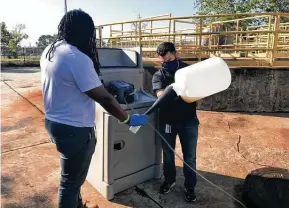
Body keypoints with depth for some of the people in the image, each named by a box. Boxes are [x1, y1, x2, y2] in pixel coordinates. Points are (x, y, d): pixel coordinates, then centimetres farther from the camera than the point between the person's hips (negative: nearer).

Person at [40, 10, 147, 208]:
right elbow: (104, 98, -23)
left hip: (53, 121, 10)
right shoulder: (78, 58, -24)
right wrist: (128, 119, -11)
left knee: (71, 176, 27)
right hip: (74, 130, -10)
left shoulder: (49, 51, 4)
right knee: (72, 181, 11)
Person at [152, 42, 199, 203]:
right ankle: (169, 180, 41)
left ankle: (190, 187, 30)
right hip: (167, 121, 1)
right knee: (168, 154, 17)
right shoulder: (158, 75, -3)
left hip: (188, 121, 0)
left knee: (189, 157, 10)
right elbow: (161, 94, -22)